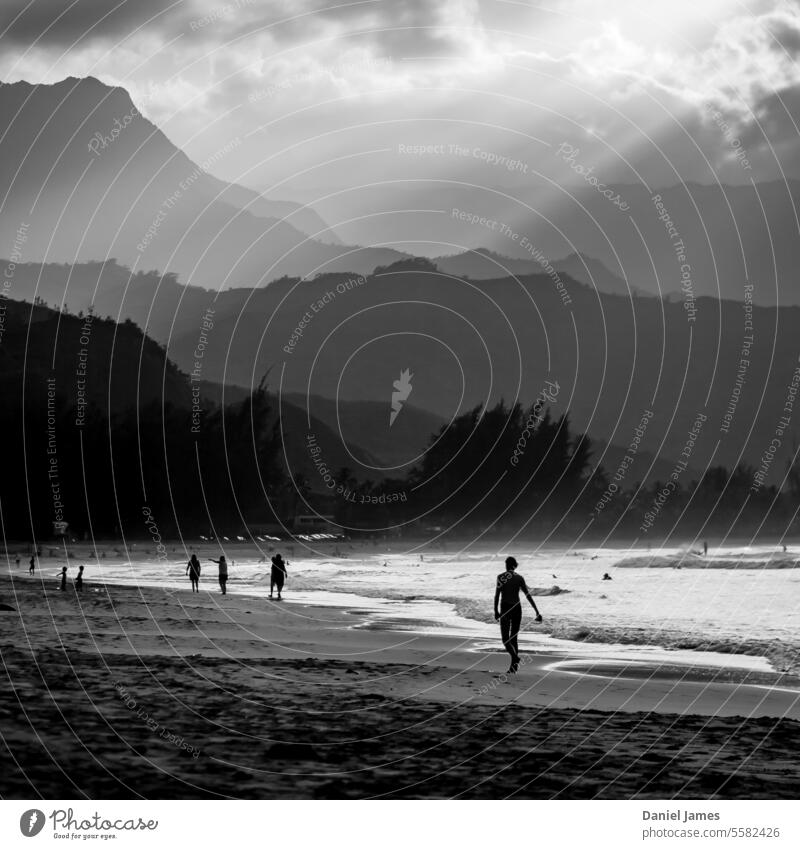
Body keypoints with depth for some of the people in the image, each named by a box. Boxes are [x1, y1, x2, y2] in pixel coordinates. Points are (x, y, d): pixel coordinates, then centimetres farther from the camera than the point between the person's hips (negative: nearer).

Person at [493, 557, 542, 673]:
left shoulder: (500, 577, -4)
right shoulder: (519, 578, 1)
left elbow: (497, 594, -10)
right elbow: (528, 595, -3)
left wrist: (496, 610, 0)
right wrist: (537, 612, -4)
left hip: (505, 609, -3)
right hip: (517, 609, 3)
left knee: (505, 639, -1)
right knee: (514, 638, 15)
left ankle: (515, 658, -27)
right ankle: (513, 665, 12)